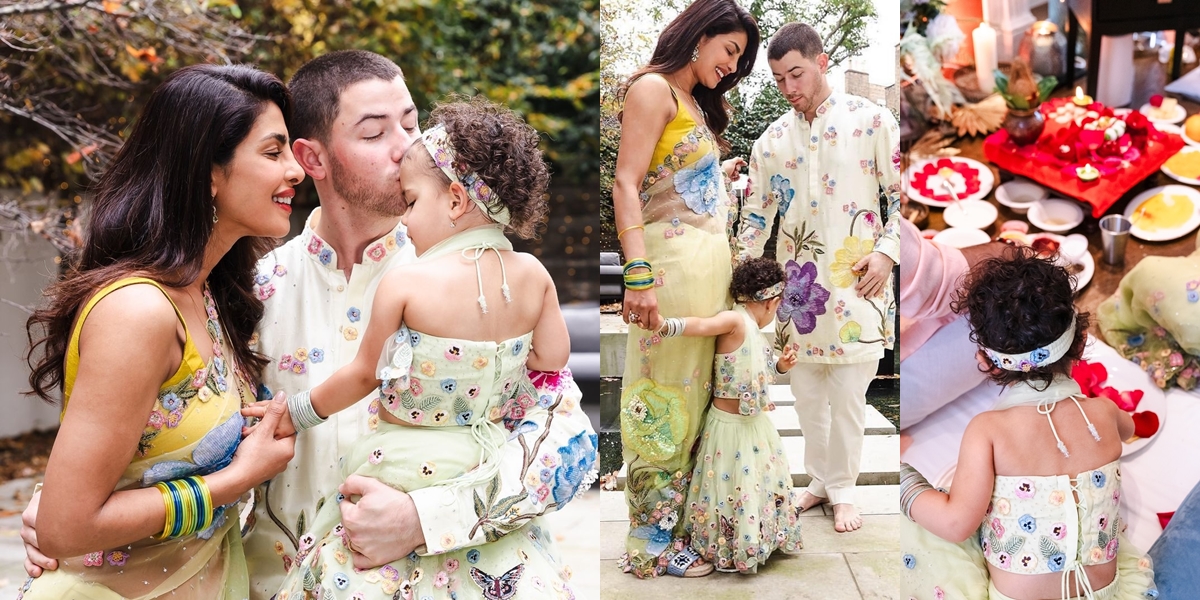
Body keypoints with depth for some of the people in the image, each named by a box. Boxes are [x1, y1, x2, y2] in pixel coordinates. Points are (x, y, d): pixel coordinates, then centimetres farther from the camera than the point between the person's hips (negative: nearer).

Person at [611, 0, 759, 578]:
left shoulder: (698, 103, 24)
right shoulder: (653, 88, -3)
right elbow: (625, 185, -15)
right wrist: (638, 272, -23)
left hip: (711, 263, 9)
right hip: (673, 259, -9)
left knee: (694, 394, 10)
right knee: (665, 396, -4)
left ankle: (680, 523, 18)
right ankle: (653, 544, 5)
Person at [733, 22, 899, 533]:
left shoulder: (872, 120, -2)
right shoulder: (772, 140, 8)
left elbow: (902, 194, 0)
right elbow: (755, 215, 12)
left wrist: (887, 251, -12)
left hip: (856, 283, -4)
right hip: (797, 284, 4)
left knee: (847, 396, 1)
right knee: (806, 394, 11)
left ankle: (843, 490, 18)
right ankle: (820, 480, 28)